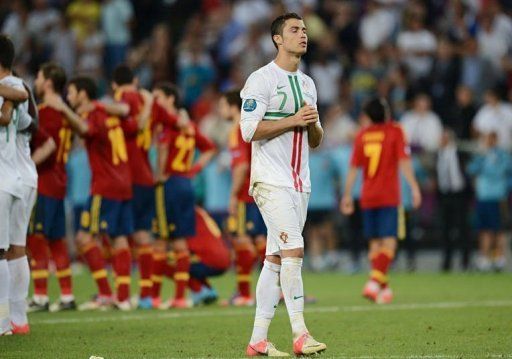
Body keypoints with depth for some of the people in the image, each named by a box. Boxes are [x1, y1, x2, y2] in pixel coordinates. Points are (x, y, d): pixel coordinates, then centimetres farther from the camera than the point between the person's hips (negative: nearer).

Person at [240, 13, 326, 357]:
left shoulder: (307, 84, 18)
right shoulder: (261, 80, -6)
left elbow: (315, 141, 21)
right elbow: (249, 130, -14)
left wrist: (313, 124, -1)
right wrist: (293, 120, -16)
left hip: (300, 182, 8)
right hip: (271, 181, -8)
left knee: (275, 258, 6)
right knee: (294, 250, -18)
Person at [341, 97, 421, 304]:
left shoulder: (362, 135, 6)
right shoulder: (395, 131, -1)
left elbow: (353, 168, 6)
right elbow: (403, 162, -9)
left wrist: (347, 195, 11)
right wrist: (414, 187, -9)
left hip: (367, 198, 4)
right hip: (389, 197, -4)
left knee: (375, 243, 12)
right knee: (389, 242, -7)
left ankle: (383, 287, 14)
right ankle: (375, 282, -26)